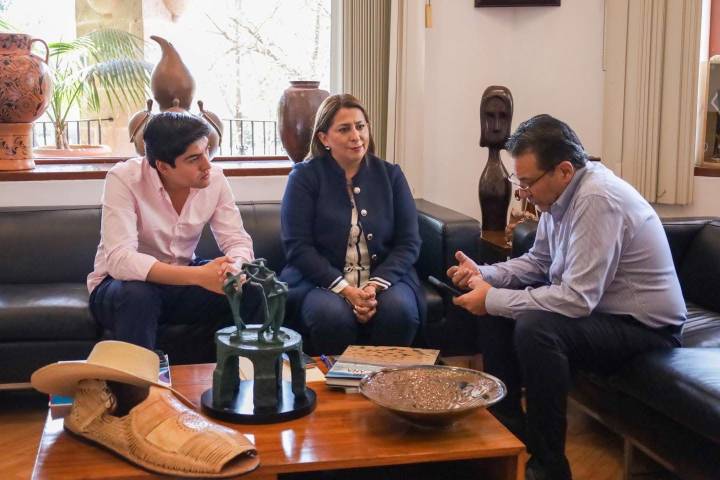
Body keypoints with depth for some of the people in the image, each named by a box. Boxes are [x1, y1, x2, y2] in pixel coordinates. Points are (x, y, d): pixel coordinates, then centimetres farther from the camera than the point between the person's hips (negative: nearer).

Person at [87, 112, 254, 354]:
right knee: (138, 295, -37)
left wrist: (233, 270, -35)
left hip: (181, 281, 4)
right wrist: (199, 275, -43)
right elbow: (119, 260, -34)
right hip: (124, 284, -3)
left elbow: (238, 242, -9)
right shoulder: (124, 179, -24)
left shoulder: (214, 178, -11)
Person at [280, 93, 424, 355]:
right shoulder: (304, 176, 2)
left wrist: (376, 285, -14)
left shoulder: (390, 175, 9)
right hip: (320, 281, -2)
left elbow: (409, 242, 3)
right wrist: (345, 289, -17)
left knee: (400, 310, -29)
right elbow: (297, 246, -6)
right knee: (332, 315, -34)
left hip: (384, 278, 2)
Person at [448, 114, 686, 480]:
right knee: (497, 304, 4)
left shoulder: (598, 200, -28)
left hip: (645, 327, -9)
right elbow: (537, 261, 13)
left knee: (535, 326, -31)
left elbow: (577, 299, -33)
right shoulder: (561, 194, -1)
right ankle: (506, 420, 16)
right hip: (596, 307, 9)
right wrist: (484, 275, -4)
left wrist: (493, 300, -24)